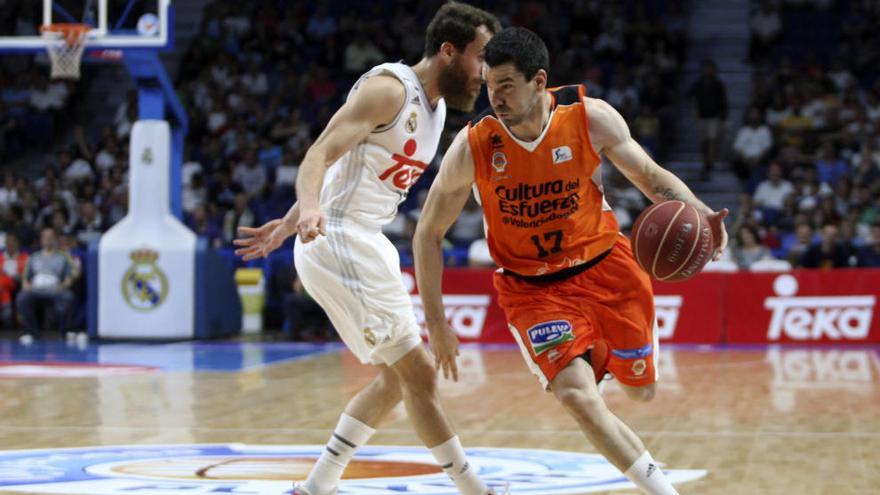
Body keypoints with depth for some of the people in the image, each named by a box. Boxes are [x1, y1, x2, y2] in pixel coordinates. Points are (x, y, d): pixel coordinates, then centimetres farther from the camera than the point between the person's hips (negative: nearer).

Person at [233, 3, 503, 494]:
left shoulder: (436, 106, 13)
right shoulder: (389, 88, -14)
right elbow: (321, 154, -24)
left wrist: (288, 225, 20)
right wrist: (310, 208, -44)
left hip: (366, 246, 10)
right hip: (341, 243, -10)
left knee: (397, 376, 14)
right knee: (418, 373, -7)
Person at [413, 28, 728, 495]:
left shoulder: (590, 118, -17)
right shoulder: (472, 146, -19)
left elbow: (651, 177, -2)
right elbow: (428, 234, -7)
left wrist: (699, 213, -23)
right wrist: (436, 324, -9)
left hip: (603, 265, 2)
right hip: (532, 288, -2)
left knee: (640, 389, 13)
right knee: (577, 394, -22)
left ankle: (602, 347, 50)